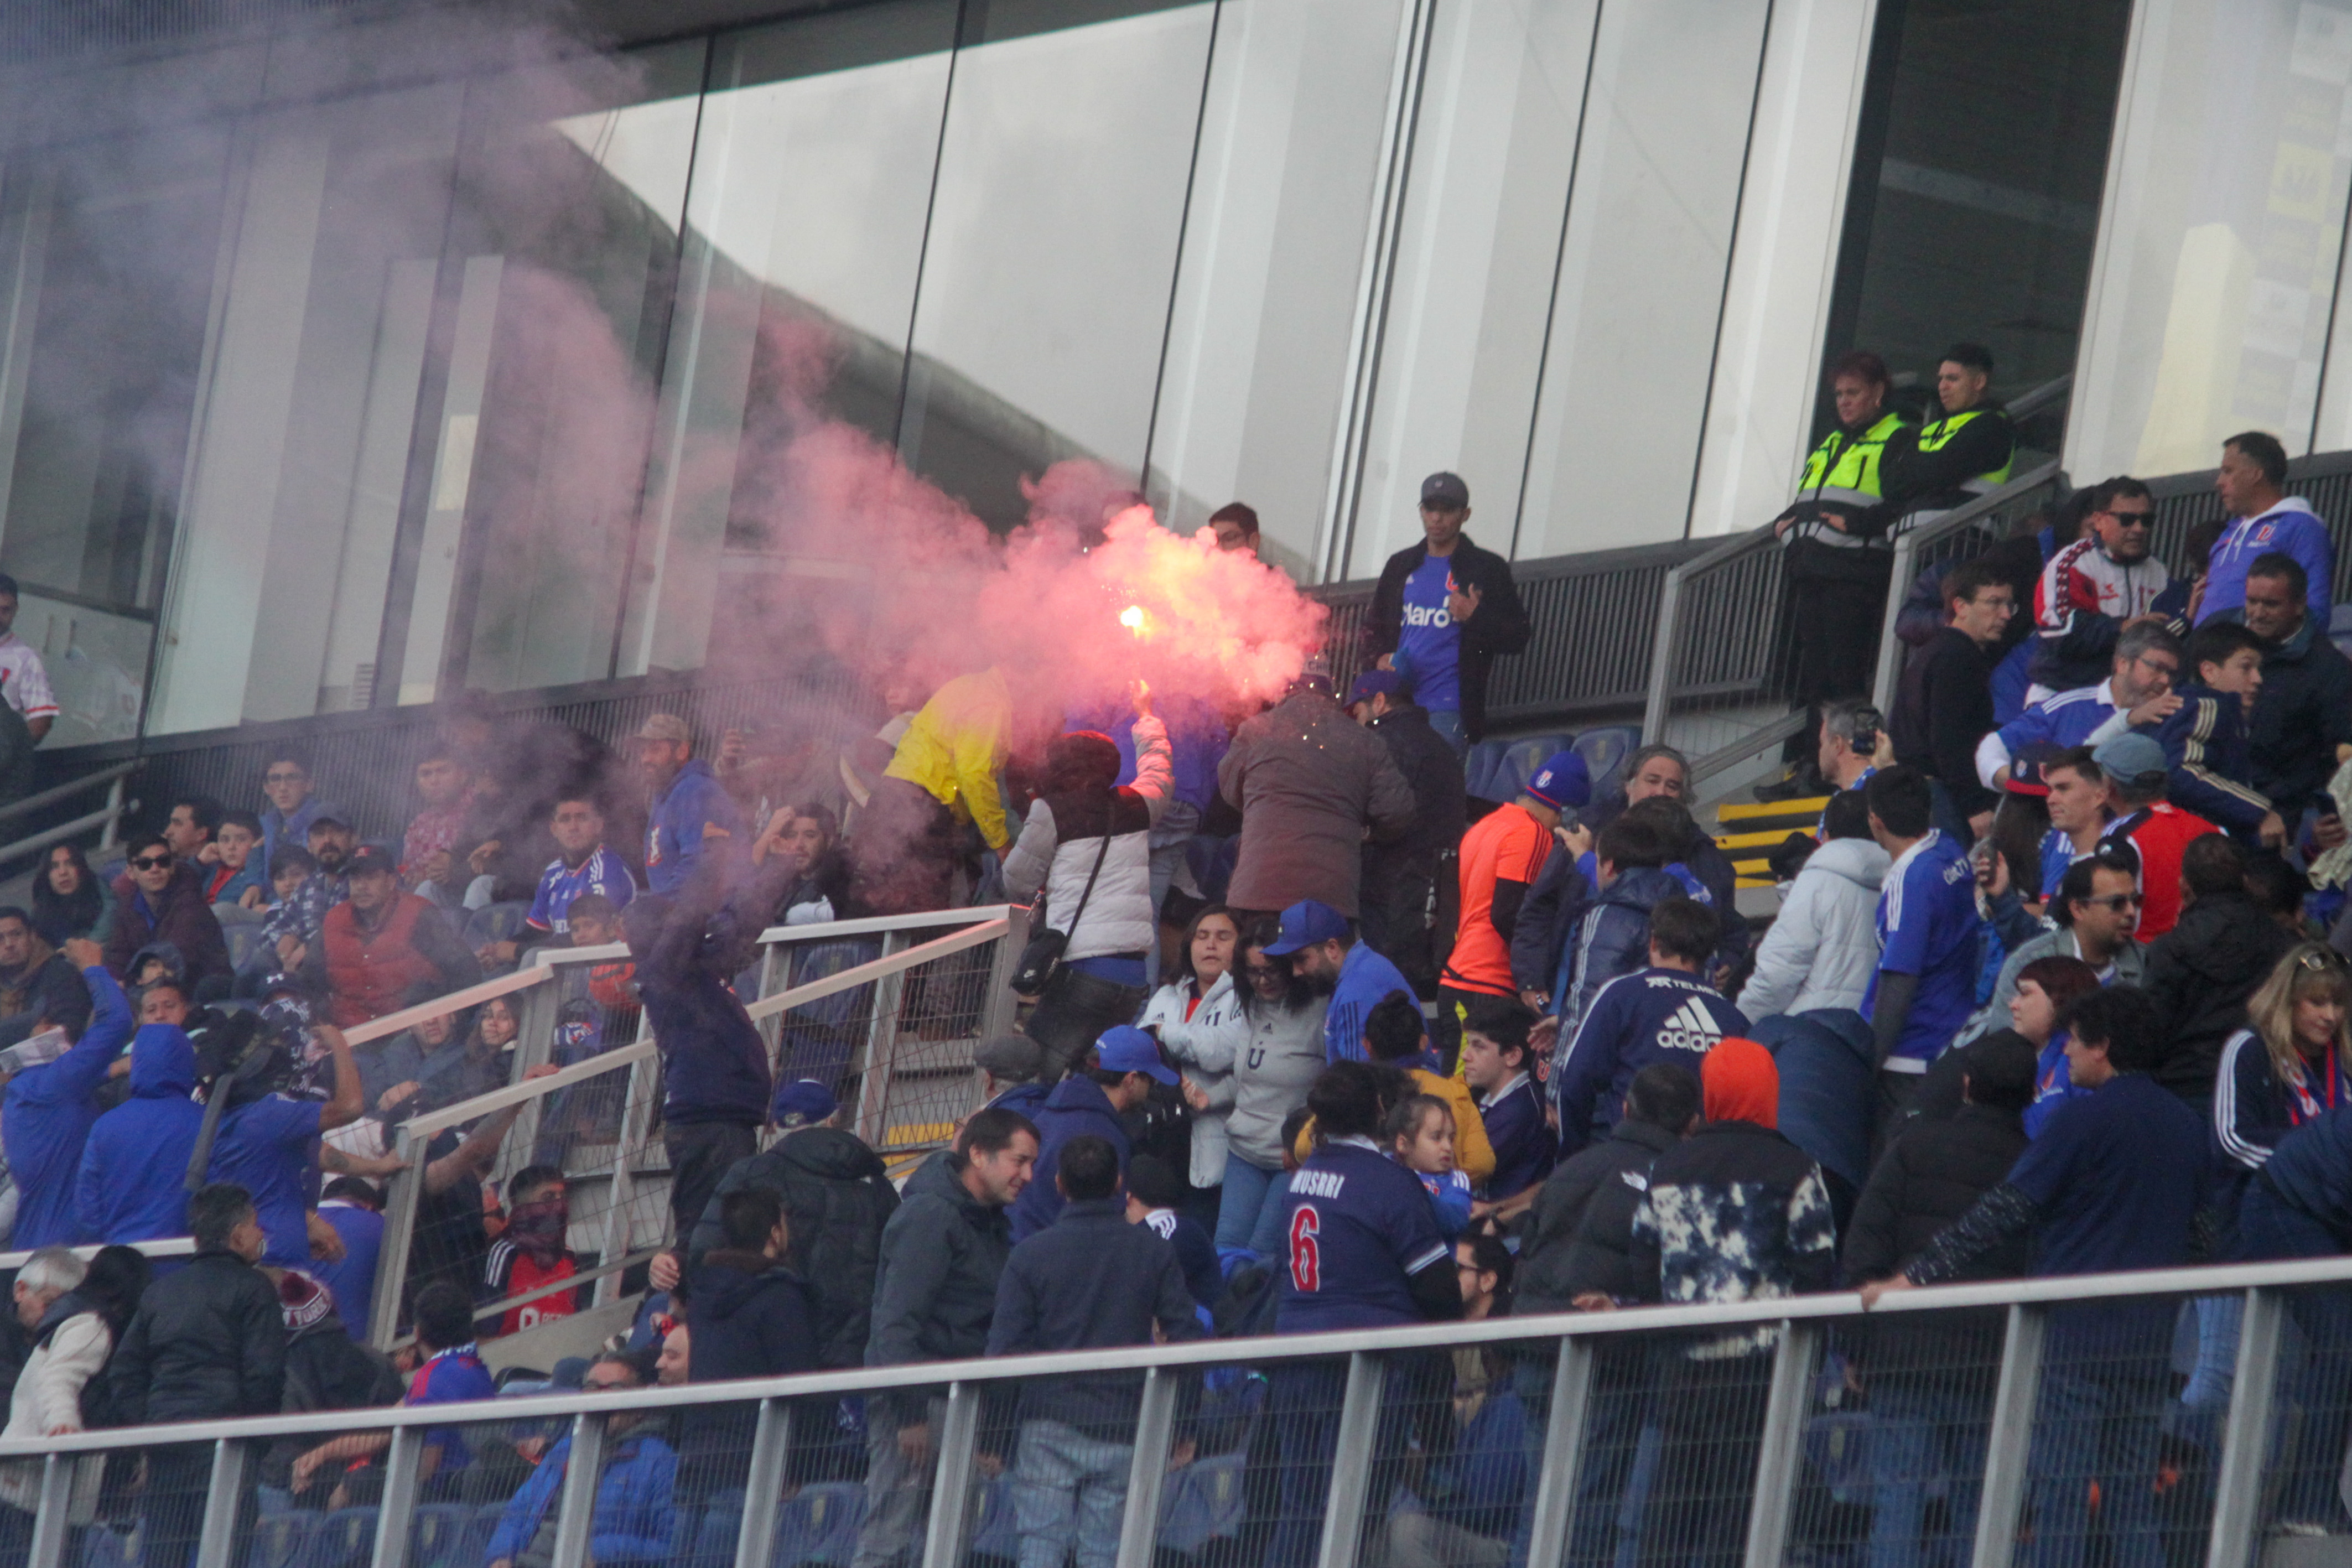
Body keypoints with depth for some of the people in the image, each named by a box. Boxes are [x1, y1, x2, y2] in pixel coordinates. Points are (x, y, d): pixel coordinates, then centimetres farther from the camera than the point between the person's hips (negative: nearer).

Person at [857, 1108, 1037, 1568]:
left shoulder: (989, 1221, 15)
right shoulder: (929, 1216, -14)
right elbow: (897, 1321, -20)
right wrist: (911, 1414, -23)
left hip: (963, 1404, 10)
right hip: (916, 1404, -10)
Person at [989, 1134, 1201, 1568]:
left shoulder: (1030, 1255, -1)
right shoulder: (1154, 1252, 2)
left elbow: (1005, 1349, -4)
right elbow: (1186, 1337, 1)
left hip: (1049, 1425, -1)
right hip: (1123, 1432, 1)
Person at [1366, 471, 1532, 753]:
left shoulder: (1487, 569, 4)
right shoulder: (1401, 566, 18)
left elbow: (1518, 637, 3)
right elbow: (1374, 625, 26)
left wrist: (1476, 618, -15)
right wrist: (1380, 657, 4)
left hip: (1448, 709, -5)